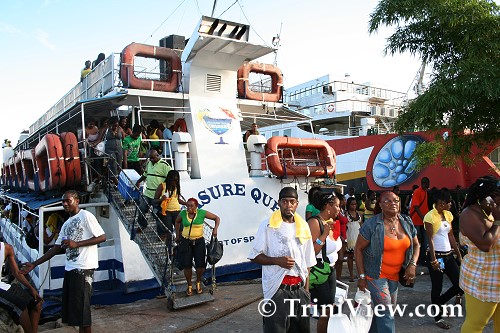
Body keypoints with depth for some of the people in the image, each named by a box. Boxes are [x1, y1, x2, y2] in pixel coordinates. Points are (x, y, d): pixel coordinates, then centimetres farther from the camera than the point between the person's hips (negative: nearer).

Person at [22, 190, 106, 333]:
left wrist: (76, 244, -17)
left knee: (81, 306, -5)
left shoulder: (86, 216, -7)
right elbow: (57, 248, 18)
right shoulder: (66, 224, 17)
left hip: (83, 268, -8)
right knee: (71, 306, 12)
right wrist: (34, 264, 14)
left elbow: (102, 237, -13)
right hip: (70, 268, 8)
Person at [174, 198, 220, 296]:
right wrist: (177, 235, 16)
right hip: (185, 242, 1)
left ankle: (198, 282, 25)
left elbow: (217, 218, -3)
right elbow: (177, 222, 19)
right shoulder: (182, 213, -4)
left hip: (199, 242, -1)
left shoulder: (202, 213, -10)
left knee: (200, 265, -6)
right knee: (187, 265, 0)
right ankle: (189, 285, 25)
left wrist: (215, 229, -17)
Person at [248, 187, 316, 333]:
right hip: (277, 289, -4)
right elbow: (255, 256, -3)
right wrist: (277, 260, -17)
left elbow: (307, 263, 13)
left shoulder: (303, 227, 9)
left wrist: (306, 291, 8)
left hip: (299, 289, 4)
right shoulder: (268, 225, -4)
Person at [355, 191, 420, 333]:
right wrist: (362, 276, -13)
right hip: (376, 275, -6)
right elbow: (358, 249, -11)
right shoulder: (372, 224, -16)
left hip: (395, 275, 6)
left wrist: (412, 265, -4)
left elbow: (416, 245, 13)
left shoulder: (407, 223, 1)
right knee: (386, 313, -7)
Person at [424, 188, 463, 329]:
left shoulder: (448, 214, 8)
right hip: (436, 255, -7)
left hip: (449, 255, 7)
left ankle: (438, 303, 30)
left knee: (460, 285, 6)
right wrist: (433, 260, -18)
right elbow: (430, 239, -15)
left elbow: (451, 236, 13)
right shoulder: (430, 216, -14)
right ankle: (438, 317, 23)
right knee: (437, 287, 5)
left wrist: (459, 255, 13)